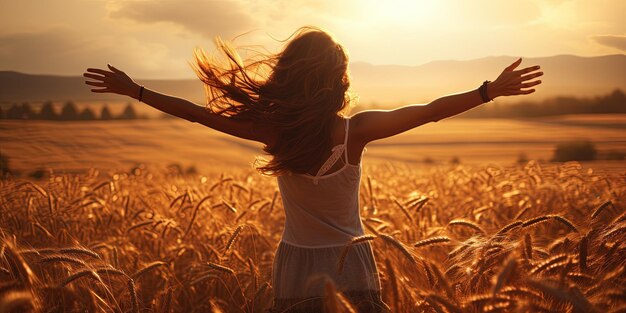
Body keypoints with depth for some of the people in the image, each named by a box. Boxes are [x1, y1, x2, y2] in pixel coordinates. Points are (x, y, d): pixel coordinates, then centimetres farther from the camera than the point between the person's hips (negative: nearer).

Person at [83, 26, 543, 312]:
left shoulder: (275, 130, -15)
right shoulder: (357, 130, -17)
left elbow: (200, 114, -9)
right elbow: (430, 111, -14)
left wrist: (133, 90, -1)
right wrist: (493, 89, -9)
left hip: (297, 265, 1)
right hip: (352, 261, -1)